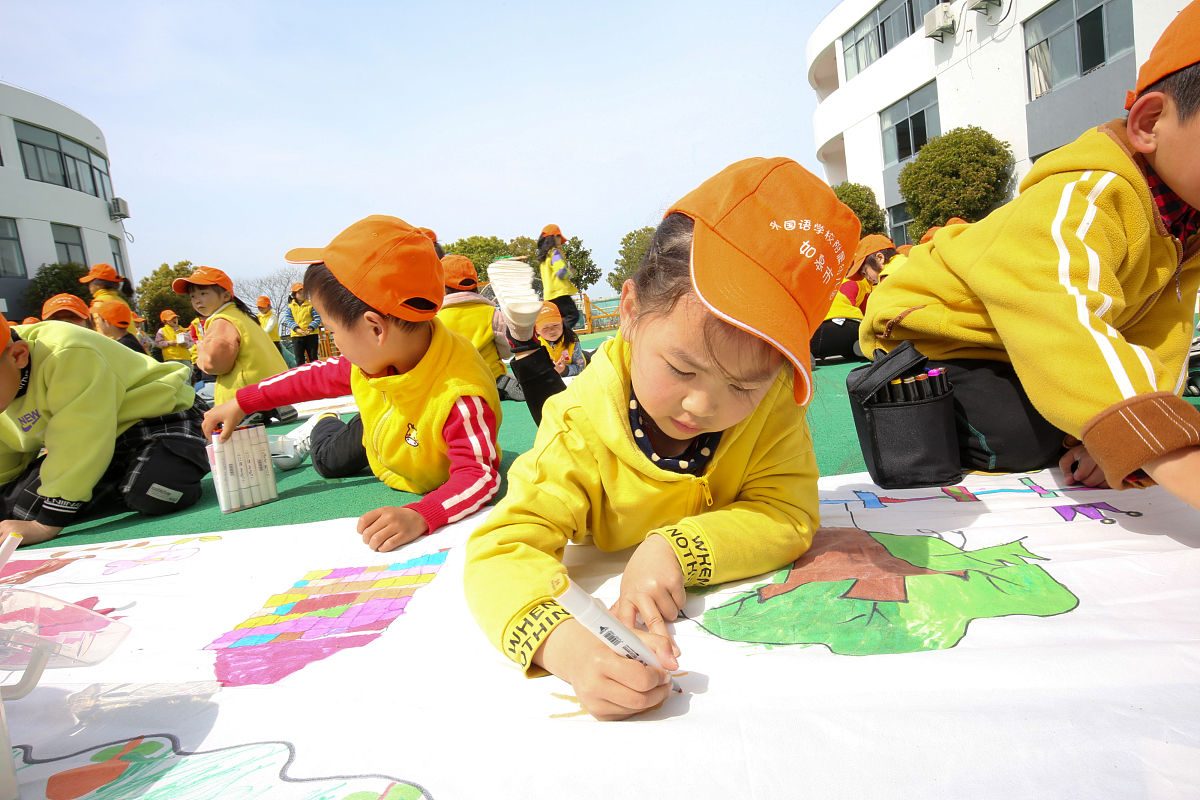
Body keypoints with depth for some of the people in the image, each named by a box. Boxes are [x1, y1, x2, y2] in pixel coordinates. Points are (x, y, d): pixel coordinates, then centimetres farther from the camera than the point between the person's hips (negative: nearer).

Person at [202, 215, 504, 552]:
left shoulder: (460, 396, -51)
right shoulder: (377, 355, -28)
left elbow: (480, 476, -49)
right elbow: (322, 375, -9)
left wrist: (419, 517, -66)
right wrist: (241, 403, -4)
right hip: (378, 431, 5)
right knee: (330, 461, 31)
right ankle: (321, 427, 65)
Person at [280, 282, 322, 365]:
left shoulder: (311, 305, 2)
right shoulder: (290, 307, 7)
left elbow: (317, 318, -3)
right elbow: (288, 319, 0)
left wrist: (311, 328, -19)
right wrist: (297, 328, -17)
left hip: (311, 334, -1)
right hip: (296, 336, 1)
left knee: (313, 357, 5)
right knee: (299, 359, 2)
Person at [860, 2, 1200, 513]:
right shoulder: (1078, 203, -34)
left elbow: (1157, 337, -11)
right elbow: (1068, 337, -52)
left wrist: (1121, 437, -29)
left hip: (1026, 352, 9)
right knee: (1020, 440, -28)